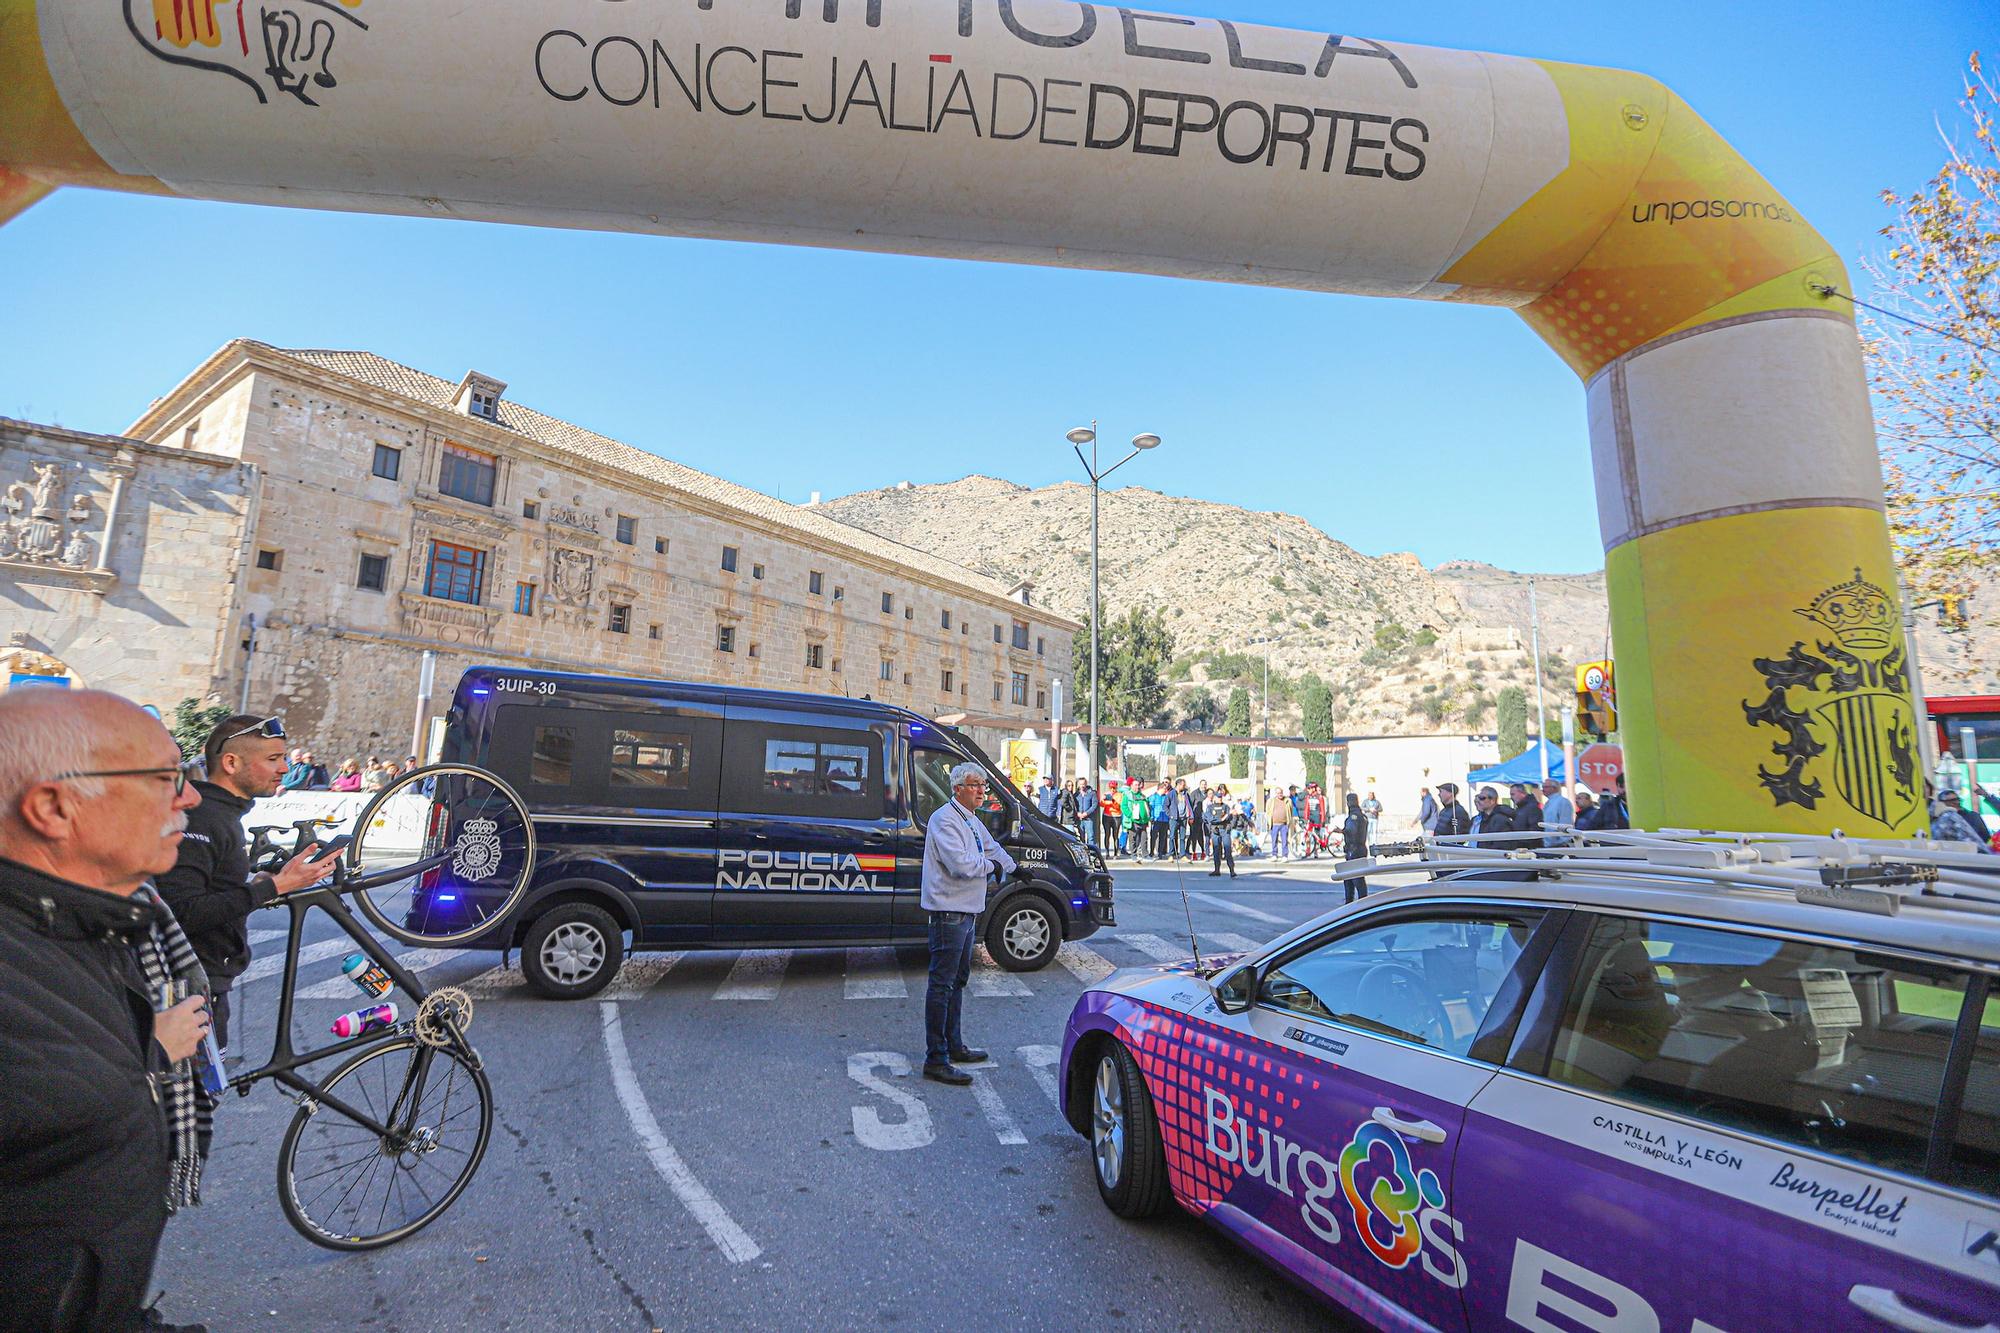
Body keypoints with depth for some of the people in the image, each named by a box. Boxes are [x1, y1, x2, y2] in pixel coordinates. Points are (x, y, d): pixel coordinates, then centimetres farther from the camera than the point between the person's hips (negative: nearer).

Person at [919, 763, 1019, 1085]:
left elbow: (992, 848, 34)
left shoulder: (971, 820, 15)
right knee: (942, 984, -6)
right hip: (949, 911, -11)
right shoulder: (944, 820, -17)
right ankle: (935, 1060, -1)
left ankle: (954, 1046, 32)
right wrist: (992, 865, -10)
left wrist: (1013, 868, 40)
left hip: (966, 911, 11)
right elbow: (961, 864, -27)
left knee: (958, 980, 19)